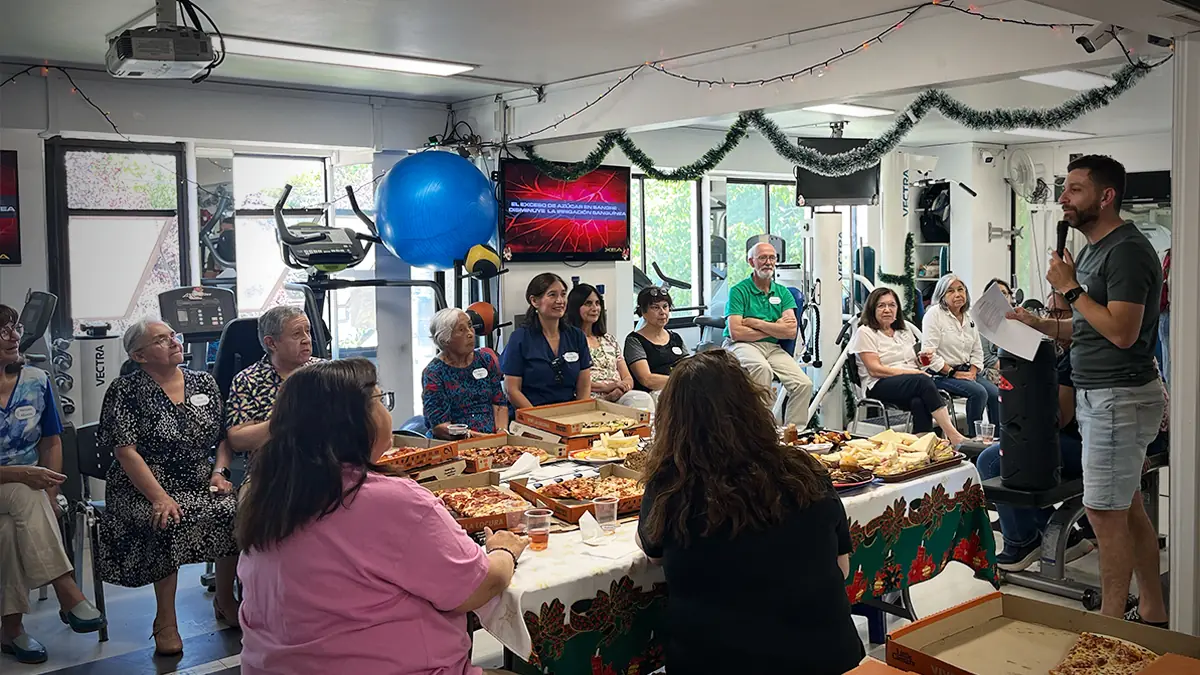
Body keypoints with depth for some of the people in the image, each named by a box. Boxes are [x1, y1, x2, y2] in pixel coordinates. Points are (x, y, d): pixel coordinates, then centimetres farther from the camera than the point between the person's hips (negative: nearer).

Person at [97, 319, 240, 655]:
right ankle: (166, 621, -17)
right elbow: (126, 451, -11)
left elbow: (225, 436, 16)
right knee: (168, 523, -33)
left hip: (201, 484, 4)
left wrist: (220, 472, -3)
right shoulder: (124, 391, -2)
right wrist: (159, 497, -22)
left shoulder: (204, 383, 12)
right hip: (143, 489, -4)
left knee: (233, 512, -24)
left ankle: (225, 600, 0)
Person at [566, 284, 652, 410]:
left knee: (644, 398, -30)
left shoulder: (609, 339, 26)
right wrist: (606, 387, -15)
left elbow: (628, 379, 19)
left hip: (617, 398, 6)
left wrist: (622, 388, -6)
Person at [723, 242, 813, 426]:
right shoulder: (738, 291, -1)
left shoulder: (783, 292, 12)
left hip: (773, 347, 5)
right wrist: (774, 328, -4)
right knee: (762, 368, -37)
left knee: (804, 384, -15)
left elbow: (791, 332, -2)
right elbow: (736, 333, -13)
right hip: (742, 345, -5)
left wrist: (755, 323, -9)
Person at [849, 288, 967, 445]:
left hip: (914, 383, 5)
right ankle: (953, 436, -37)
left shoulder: (904, 331, 24)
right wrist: (913, 372, -13)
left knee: (919, 402, -33)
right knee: (923, 381, -33)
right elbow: (875, 370, -8)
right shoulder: (865, 332, 2)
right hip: (880, 386, -5)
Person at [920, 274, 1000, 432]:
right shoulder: (934, 314, -7)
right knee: (979, 392, -27)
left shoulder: (969, 318, 14)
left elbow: (977, 351, 17)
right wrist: (953, 373, -15)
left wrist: (973, 372, -2)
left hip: (966, 370, 7)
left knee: (995, 393, -17)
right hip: (941, 374, -7)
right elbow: (929, 352, -15)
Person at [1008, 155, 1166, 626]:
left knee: (1105, 514, -4)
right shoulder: (1094, 250, 16)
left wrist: (1071, 288, -16)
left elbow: (1121, 331, -24)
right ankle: (1152, 614, 26)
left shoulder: (1127, 250, -16)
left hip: (1120, 398, -10)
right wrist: (1038, 324, 8)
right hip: (1098, 396, 10)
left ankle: (1110, 625, 7)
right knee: (1128, 509, 15)